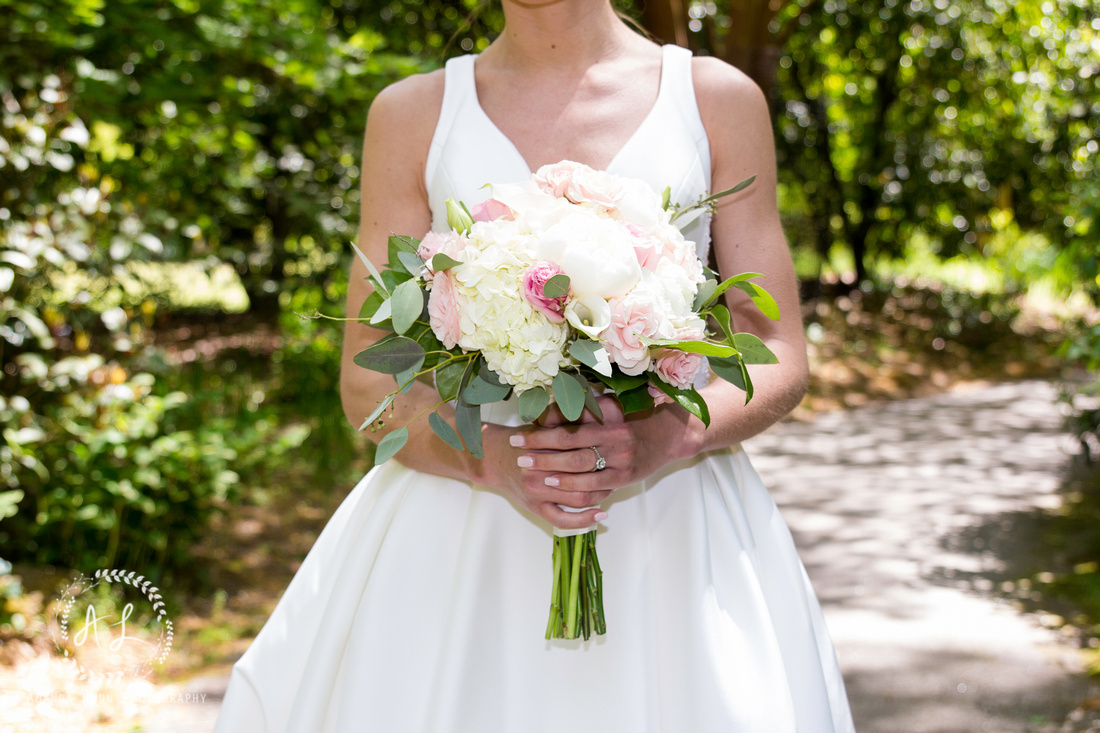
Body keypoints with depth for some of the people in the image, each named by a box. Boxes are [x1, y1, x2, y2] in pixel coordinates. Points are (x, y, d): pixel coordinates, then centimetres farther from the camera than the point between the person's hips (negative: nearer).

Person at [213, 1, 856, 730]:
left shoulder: (720, 99, 4)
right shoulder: (412, 114, 5)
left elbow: (780, 360, 2)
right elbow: (368, 382, 3)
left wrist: (666, 439, -18)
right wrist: (492, 457, -16)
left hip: (670, 529, 0)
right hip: (462, 525, 1)